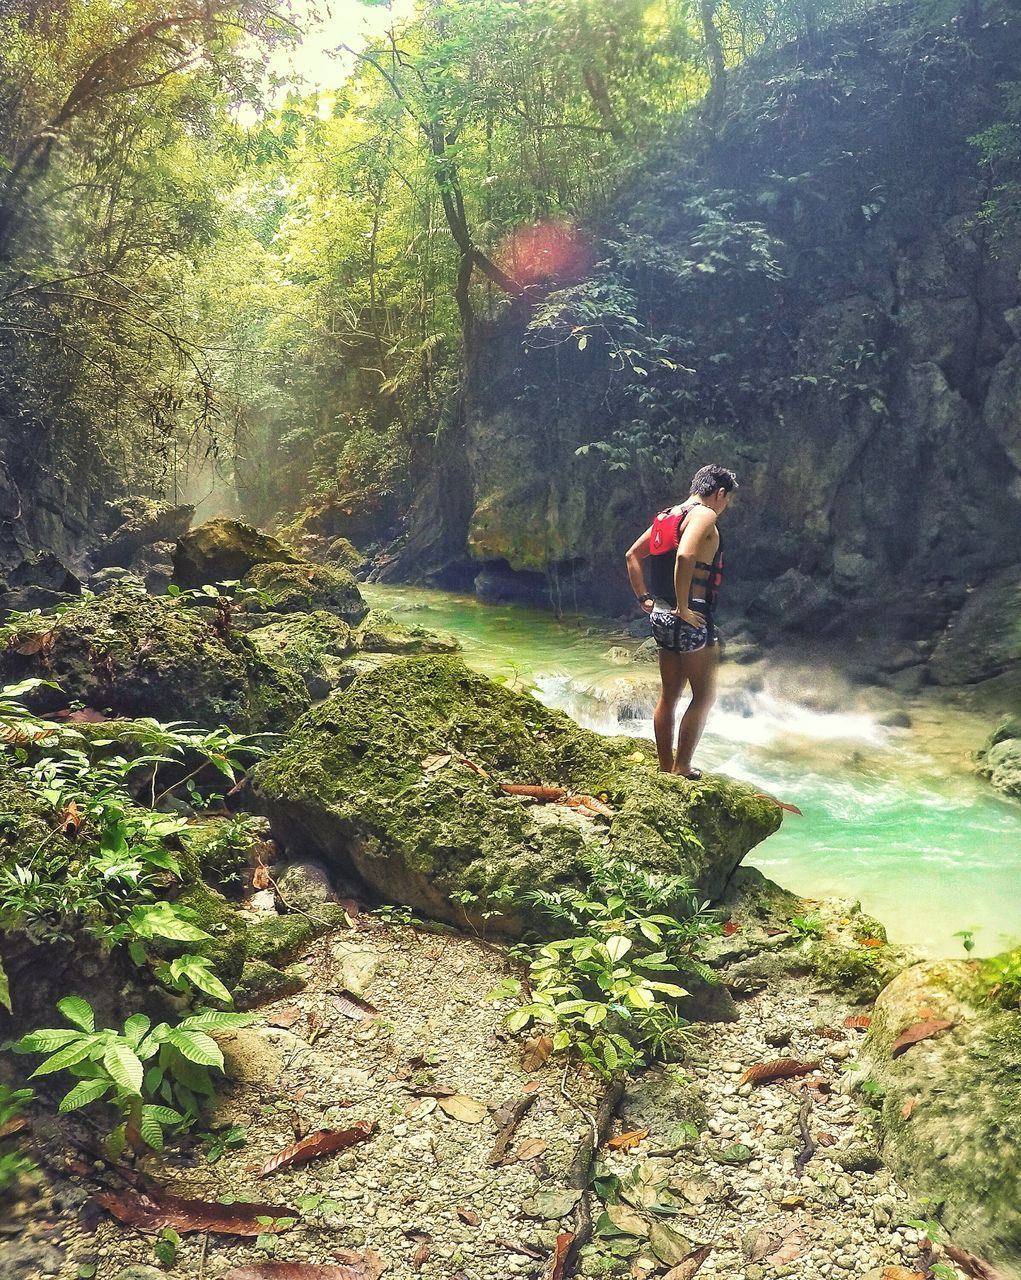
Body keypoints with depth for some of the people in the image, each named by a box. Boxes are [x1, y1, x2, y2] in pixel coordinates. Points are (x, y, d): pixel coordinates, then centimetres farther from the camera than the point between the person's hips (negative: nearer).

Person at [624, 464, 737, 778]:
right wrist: (683, 608, -22)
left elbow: (632, 556, 20)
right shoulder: (704, 515, -10)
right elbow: (685, 556, -27)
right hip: (691, 619, -8)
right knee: (704, 696, 2)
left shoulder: (666, 517, 16)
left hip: (661, 615, 9)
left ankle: (666, 769, 21)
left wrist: (645, 599, 17)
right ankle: (682, 769, 2)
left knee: (668, 696, 14)